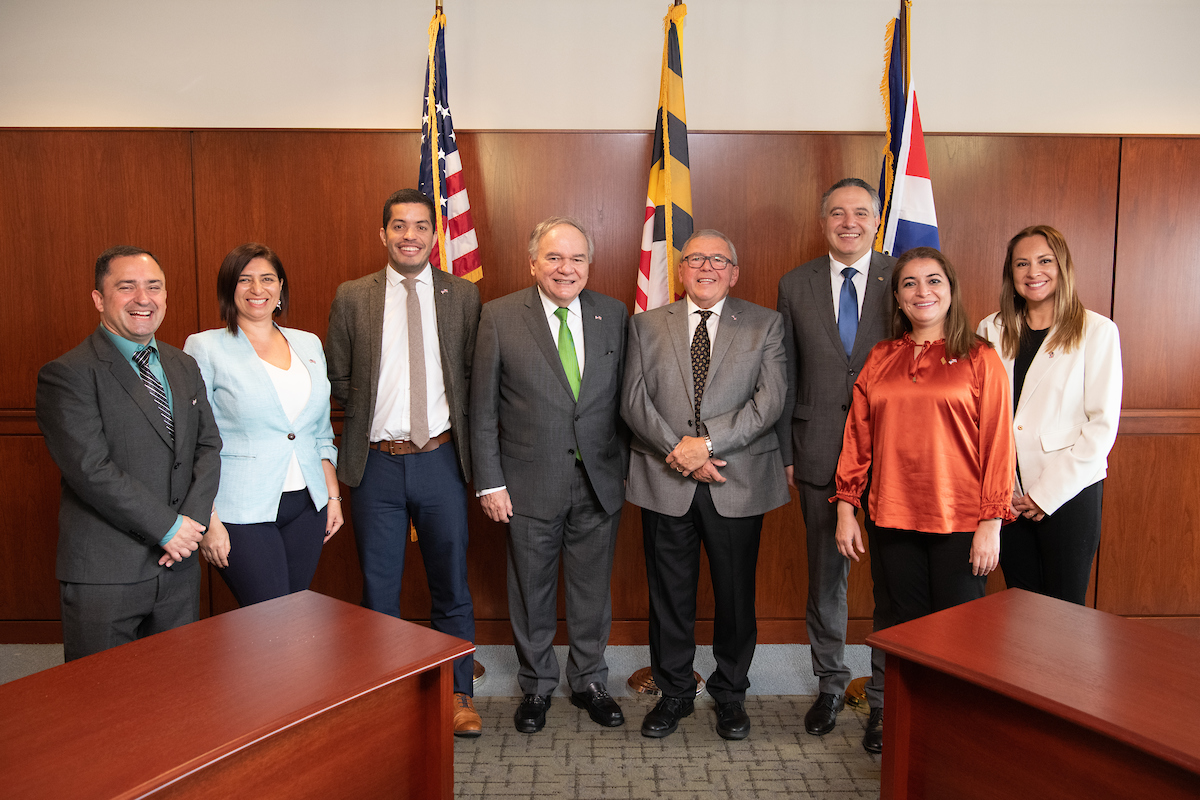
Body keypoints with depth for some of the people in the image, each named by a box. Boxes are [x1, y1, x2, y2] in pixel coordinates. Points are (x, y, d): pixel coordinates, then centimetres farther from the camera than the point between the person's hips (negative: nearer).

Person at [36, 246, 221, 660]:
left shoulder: (184, 367, 11)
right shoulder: (66, 375, -10)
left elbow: (208, 447, 8)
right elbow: (92, 471, -17)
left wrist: (192, 520, -7)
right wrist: (167, 527, -15)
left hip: (178, 568, 6)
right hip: (104, 576, -5)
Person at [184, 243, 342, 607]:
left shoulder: (308, 344, 11)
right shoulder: (205, 348, -2)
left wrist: (333, 495, 11)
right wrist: (207, 520, -11)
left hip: (306, 506, 5)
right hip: (242, 510, -4)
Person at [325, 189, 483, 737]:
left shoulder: (463, 295, 2)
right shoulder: (352, 298, 3)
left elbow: (474, 374, 5)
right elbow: (338, 378, 7)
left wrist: (454, 427, -1)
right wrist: (371, 416, 3)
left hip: (440, 460, 0)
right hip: (377, 463, 1)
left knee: (451, 585, 11)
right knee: (378, 588, 12)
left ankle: (458, 694, 27)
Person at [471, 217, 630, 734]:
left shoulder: (613, 315, 2)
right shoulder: (500, 317, -5)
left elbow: (623, 399, 6)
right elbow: (483, 408, -3)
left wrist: (625, 468, 4)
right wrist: (490, 482, -6)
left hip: (600, 482, 2)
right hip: (531, 484, -2)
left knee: (593, 589, 14)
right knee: (532, 592, 13)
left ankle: (589, 682, 35)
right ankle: (537, 686, 34)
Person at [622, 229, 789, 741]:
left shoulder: (764, 325, 5)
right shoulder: (647, 326, 8)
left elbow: (769, 400, -6)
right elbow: (634, 400, -1)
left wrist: (708, 442, -16)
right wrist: (680, 454, -12)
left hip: (739, 483, 0)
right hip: (665, 483, 1)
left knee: (736, 594, 9)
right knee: (670, 594, 10)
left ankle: (730, 694, 30)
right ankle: (674, 692, 29)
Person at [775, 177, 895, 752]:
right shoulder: (795, 286, 5)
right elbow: (786, 378, 7)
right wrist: (786, 453, 4)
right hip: (820, 455, 2)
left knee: (890, 581, 6)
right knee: (824, 577, 13)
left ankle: (885, 700, 24)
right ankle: (830, 683, 33)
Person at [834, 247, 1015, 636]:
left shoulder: (980, 358, -1)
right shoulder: (880, 358, 9)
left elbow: (997, 443, -4)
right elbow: (857, 434, 9)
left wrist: (992, 523, -8)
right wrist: (846, 506, 7)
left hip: (960, 523, -3)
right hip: (894, 520, 3)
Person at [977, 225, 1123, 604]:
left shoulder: (1097, 331, -3)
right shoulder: (992, 330, 7)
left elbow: (1103, 423, -6)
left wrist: (1050, 492, -10)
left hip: (1070, 491, -3)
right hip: (1007, 495, 3)